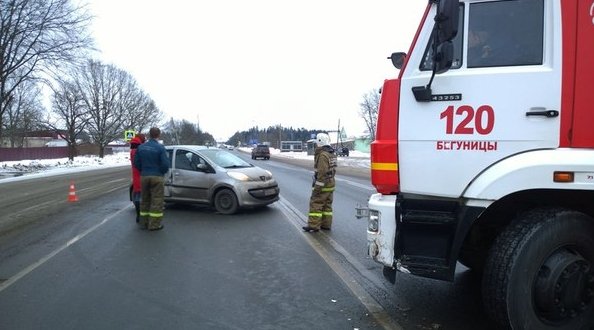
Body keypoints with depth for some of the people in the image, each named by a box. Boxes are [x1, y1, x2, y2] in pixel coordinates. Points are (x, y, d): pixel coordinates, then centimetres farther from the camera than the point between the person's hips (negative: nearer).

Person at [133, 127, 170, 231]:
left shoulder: (141, 147, 4)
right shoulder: (160, 147, -13)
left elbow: (136, 163, 7)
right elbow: (165, 164, -15)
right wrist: (162, 172, 4)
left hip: (144, 177, 5)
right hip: (157, 177, -5)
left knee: (145, 200, 16)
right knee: (157, 201, 1)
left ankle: (144, 222, 22)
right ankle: (154, 224, 2)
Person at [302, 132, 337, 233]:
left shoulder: (323, 155, -20)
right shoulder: (331, 153, 11)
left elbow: (322, 173, -24)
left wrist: (317, 187, -22)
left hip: (323, 185, -9)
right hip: (330, 184, 9)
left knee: (315, 204, -4)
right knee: (327, 205, 13)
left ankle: (314, 226, -2)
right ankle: (326, 225, 18)